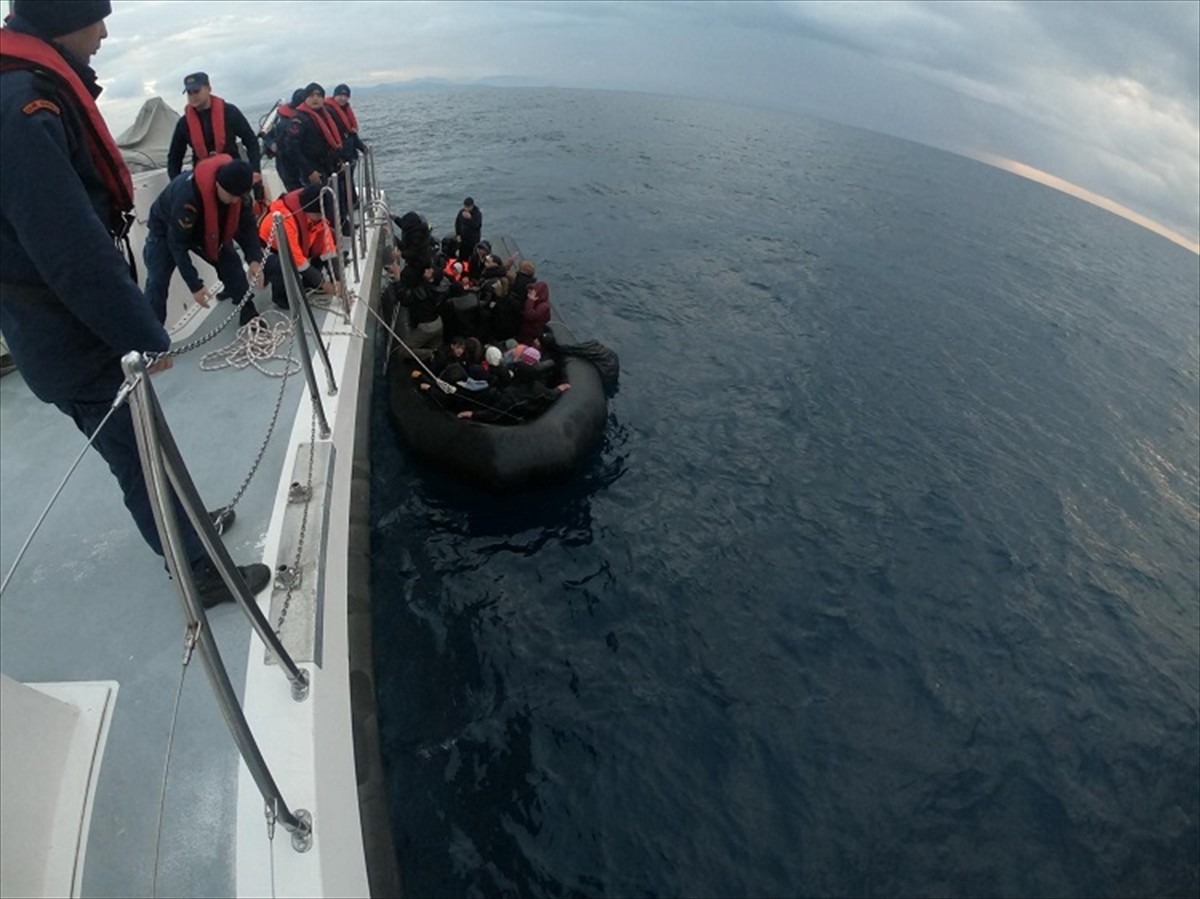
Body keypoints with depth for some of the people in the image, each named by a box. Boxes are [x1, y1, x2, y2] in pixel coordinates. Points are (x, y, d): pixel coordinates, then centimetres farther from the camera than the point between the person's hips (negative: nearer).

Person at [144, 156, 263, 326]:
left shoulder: (234, 187, -26)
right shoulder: (186, 195, -44)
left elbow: (246, 224, -15)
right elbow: (177, 243, -35)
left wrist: (255, 259, -31)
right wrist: (195, 285, -34)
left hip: (204, 229, 6)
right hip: (166, 231, -5)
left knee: (231, 262, -4)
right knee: (157, 283, -14)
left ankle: (249, 315, 10)